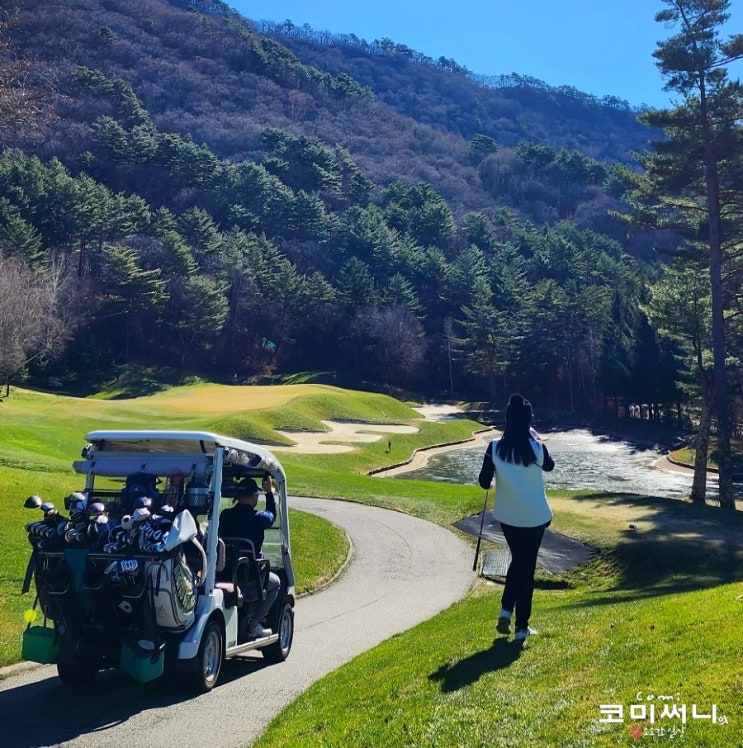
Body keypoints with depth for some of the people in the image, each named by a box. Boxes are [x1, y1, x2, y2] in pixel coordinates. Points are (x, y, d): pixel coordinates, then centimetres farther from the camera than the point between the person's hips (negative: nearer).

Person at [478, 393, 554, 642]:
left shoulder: (495, 448, -13)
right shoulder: (538, 449, -14)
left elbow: (484, 482, -6)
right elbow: (549, 466, 9)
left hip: (508, 516, 2)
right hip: (535, 517, -2)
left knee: (517, 561, 24)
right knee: (527, 567, 9)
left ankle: (506, 611, 10)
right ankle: (522, 627, 14)